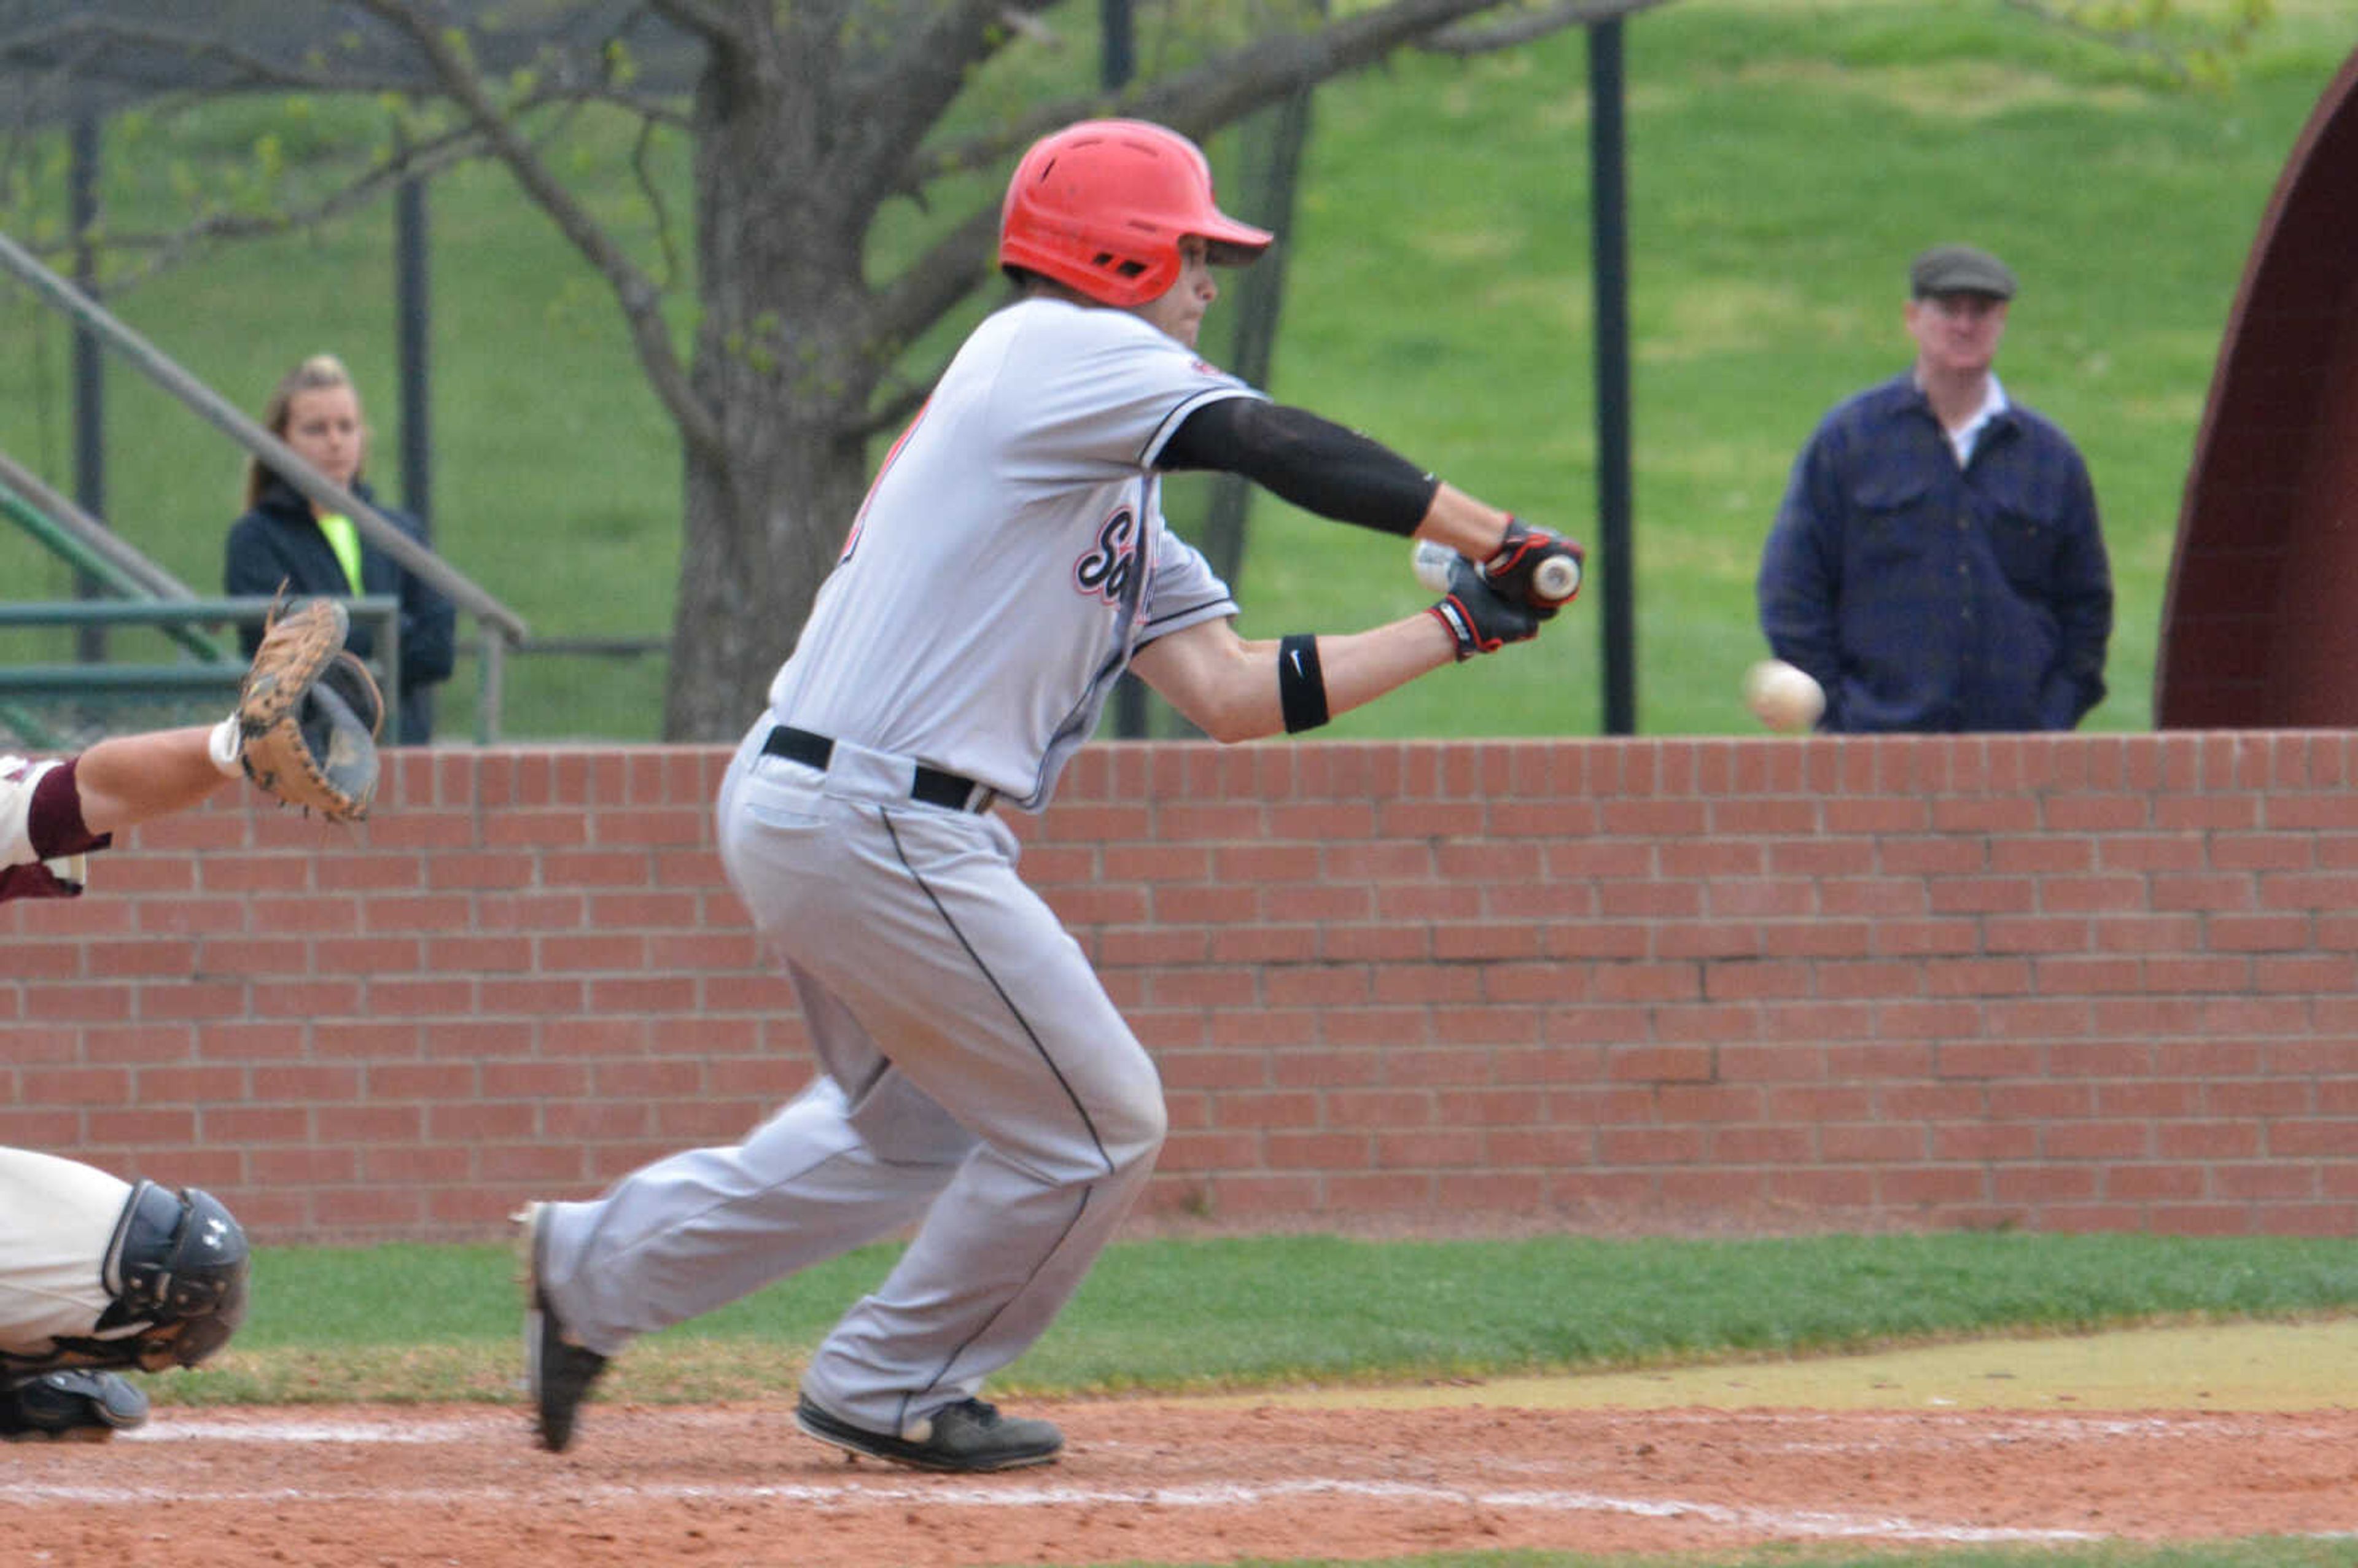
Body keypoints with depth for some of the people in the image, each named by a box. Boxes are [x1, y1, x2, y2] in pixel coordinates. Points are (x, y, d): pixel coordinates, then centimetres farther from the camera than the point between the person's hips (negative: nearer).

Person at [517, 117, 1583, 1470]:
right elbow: (1280, 447, -17)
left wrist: (1458, 629, 11)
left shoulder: (1110, 482, 22)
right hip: (877, 828, -10)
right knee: (1096, 1124, -1)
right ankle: (892, 1394, 13)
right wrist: (1492, 534, -11)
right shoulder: (1057, 350, -6)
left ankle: (597, 1268, 28)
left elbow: (1233, 693, 15)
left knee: (917, 1127, 26)